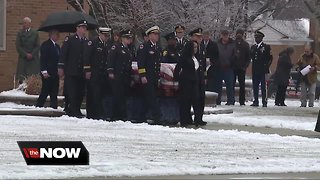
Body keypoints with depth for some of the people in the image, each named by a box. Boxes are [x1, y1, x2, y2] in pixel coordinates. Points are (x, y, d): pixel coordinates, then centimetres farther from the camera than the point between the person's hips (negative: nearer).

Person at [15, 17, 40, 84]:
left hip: (33, 59, 0)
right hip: (23, 59, 0)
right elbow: (18, 46, 0)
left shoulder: (35, 33, 7)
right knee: (21, 78, -7)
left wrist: (32, 54, -9)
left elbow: (38, 46, 4)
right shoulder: (20, 33, 7)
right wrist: (26, 54, -9)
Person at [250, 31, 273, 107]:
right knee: (255, 86, 5)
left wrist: (266, 66, -7)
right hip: (255, 70, 5)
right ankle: (255, 101, 9)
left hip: (263, 70, -5)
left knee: (263, 86, -6)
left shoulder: (266, 47, 1)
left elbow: (270, 58, -1)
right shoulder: (253, 47, 17)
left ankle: (264, 102, -5)